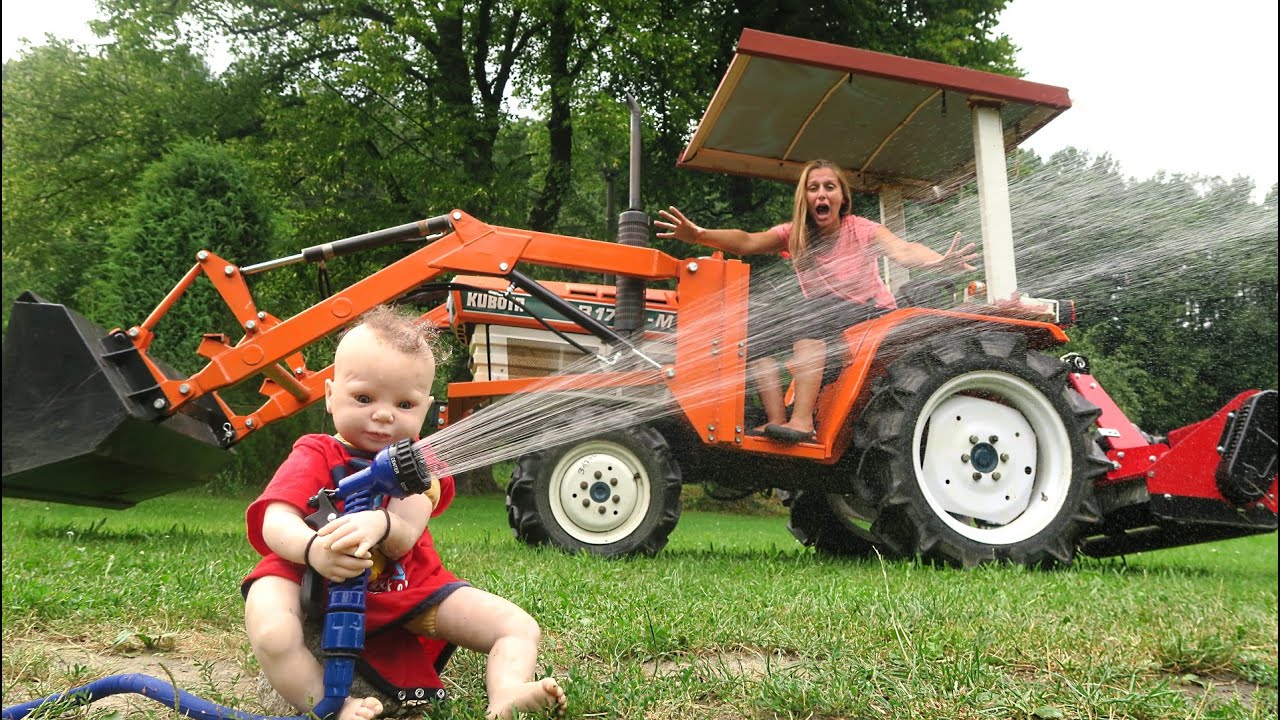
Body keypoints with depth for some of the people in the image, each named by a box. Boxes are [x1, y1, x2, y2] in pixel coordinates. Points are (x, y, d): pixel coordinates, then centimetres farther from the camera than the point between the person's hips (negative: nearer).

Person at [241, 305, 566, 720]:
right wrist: (312, 548, -46)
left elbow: (403, 540, -16)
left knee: (519, 627, -8)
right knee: (271, 635, -38)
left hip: (404, 587, 3)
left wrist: (379, 525, -43)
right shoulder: (316, 456, -4)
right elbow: (275, 522, -22)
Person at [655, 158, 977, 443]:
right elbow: (747, 242, -21)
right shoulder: (794, 235, -3)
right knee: (755, 328, -17)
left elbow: (902, 250, -31)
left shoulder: (862, 230, -11)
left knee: (817, 310, -35)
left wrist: (939, 263, -54)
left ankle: (802, 421, -42)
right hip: (819, 324, 5)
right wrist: (699, 235, -40)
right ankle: (776, 419, -24)